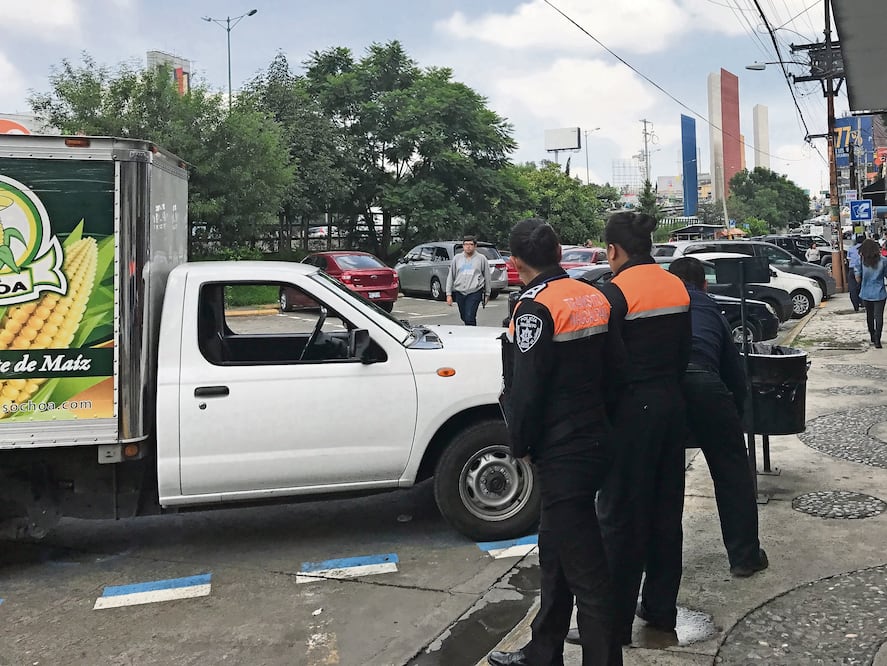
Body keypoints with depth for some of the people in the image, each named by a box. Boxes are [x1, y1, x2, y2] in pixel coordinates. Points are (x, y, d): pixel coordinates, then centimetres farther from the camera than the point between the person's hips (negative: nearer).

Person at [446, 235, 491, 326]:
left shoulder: (481, 258, 3)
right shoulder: (457, 258, 10)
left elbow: (487, 277, 8)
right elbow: (450, 276, 11)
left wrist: (487, 294, 9)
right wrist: (449, 294, 5)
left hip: (474, 292, -4)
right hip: (459, 292, 4)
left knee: (469, 318, -15)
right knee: (463, 318, 12)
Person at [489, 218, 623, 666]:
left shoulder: (536, 308, -18)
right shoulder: (593, 298, 7)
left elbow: (525, 391, -19)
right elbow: (609, 370, 13)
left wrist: (520, 444, -4)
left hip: (561, 456, -9)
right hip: (593, 442, 9)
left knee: (586, 572, 0)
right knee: (555, 555, 21)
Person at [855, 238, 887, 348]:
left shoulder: (861, 260, -8)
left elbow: (858, 278, -3)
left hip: (866, 293, 2)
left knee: (869, 316, 17)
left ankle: (873, 338, 29)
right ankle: (877, 340, -9)